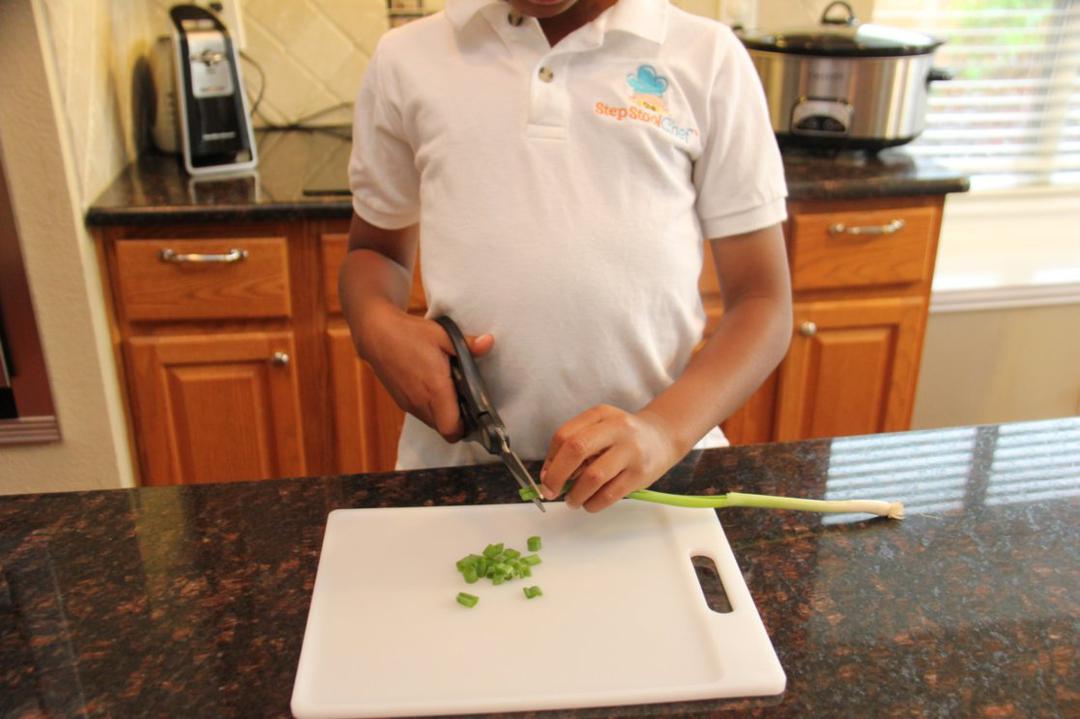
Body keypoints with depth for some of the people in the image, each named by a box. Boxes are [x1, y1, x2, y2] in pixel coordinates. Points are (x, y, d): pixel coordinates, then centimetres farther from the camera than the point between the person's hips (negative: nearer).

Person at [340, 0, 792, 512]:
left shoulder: (709, 59, 2)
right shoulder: (406, 59, 6)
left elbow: (763, 301, 1)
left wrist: (666, 429, -17)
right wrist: (376, 327, -5)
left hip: (656, 473, 0)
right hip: (457, 467, 1)